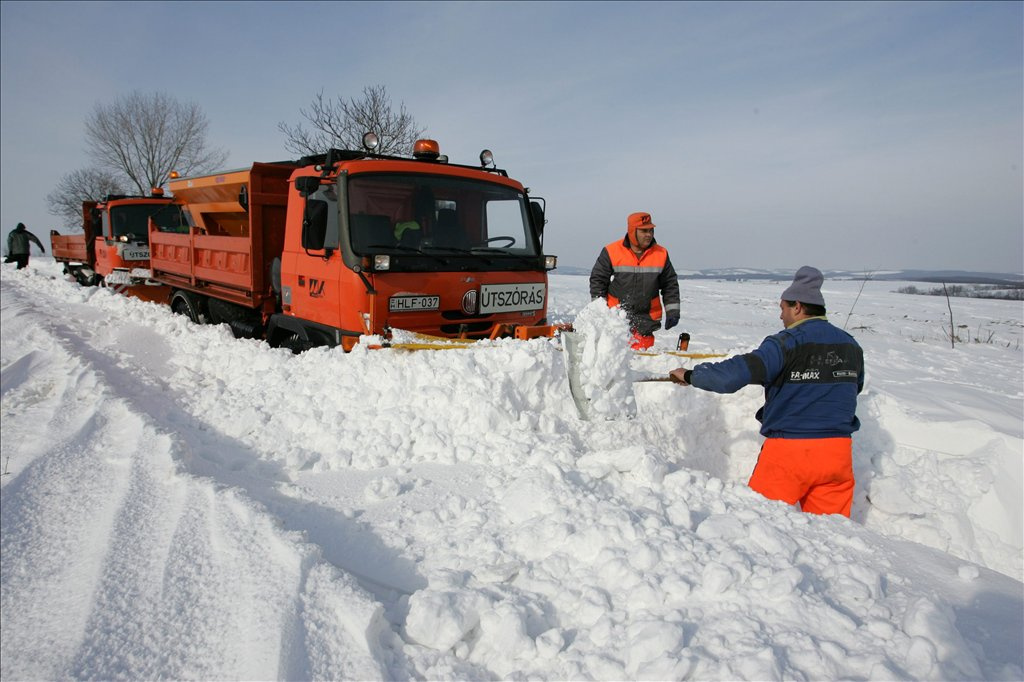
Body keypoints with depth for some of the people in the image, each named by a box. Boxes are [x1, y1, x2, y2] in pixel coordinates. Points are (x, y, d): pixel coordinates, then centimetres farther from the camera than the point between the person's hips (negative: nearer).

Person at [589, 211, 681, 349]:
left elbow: (670, 285, 13)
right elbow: (598, 280, 3)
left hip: (647, 317, 2)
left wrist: (672, 312, 7)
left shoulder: (661, 254, 4)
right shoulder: (611, 252, -4)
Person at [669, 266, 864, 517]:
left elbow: (734, 374, -22)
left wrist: (690, 375, -9)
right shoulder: (851, 346, 7)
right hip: (838, 452, 6)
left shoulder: (787, 343, -13)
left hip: (789, 449, -6)